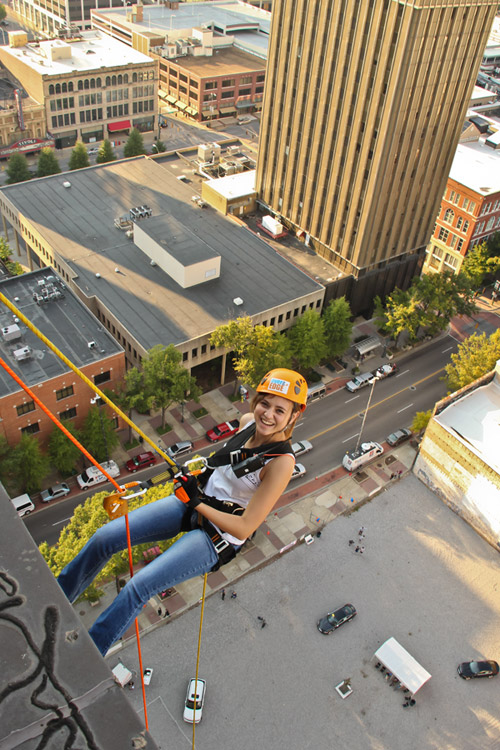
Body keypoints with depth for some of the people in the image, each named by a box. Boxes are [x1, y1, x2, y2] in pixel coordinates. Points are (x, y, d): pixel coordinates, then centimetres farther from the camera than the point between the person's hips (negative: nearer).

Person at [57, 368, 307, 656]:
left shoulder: (282, 462, -24)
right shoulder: (247, 422, -5)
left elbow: (244, 528, -22)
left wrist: (197, 503, -20)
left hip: (220, 535, -6)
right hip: (195, 503, 7)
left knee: (138, 587, -20)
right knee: (105, 537, -4)